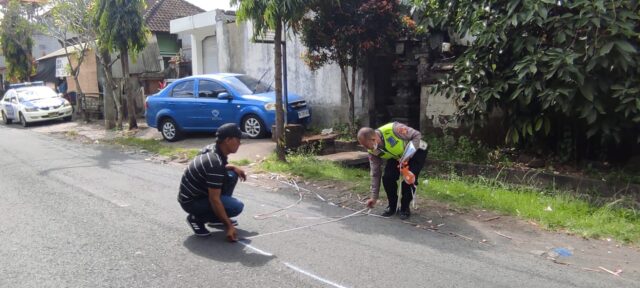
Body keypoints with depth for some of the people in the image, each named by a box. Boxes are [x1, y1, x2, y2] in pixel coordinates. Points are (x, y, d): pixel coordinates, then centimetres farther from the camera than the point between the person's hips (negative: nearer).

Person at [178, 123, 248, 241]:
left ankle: (216, 217, 12)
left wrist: (233, 167, 3)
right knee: (237, 206, -20)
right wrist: (229, 226, -25)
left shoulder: (212, 148, -3)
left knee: (231, 175, 5)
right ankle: (197, 218, -3)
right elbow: (214, 200, -29)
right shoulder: (215, 163, -29)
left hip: (198, 191, 9)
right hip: (191, 201, -9)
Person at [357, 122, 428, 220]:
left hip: (416, 151, -5)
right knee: (387, 177, -14)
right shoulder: (372, 151, -19)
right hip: (397, 156, 5)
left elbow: (417, 135, -27)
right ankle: (392, 206, 9)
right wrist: (374, 197, -8)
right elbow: (375, 174, -9)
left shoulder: (393, 129, -38)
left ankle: (405, 208, 1)